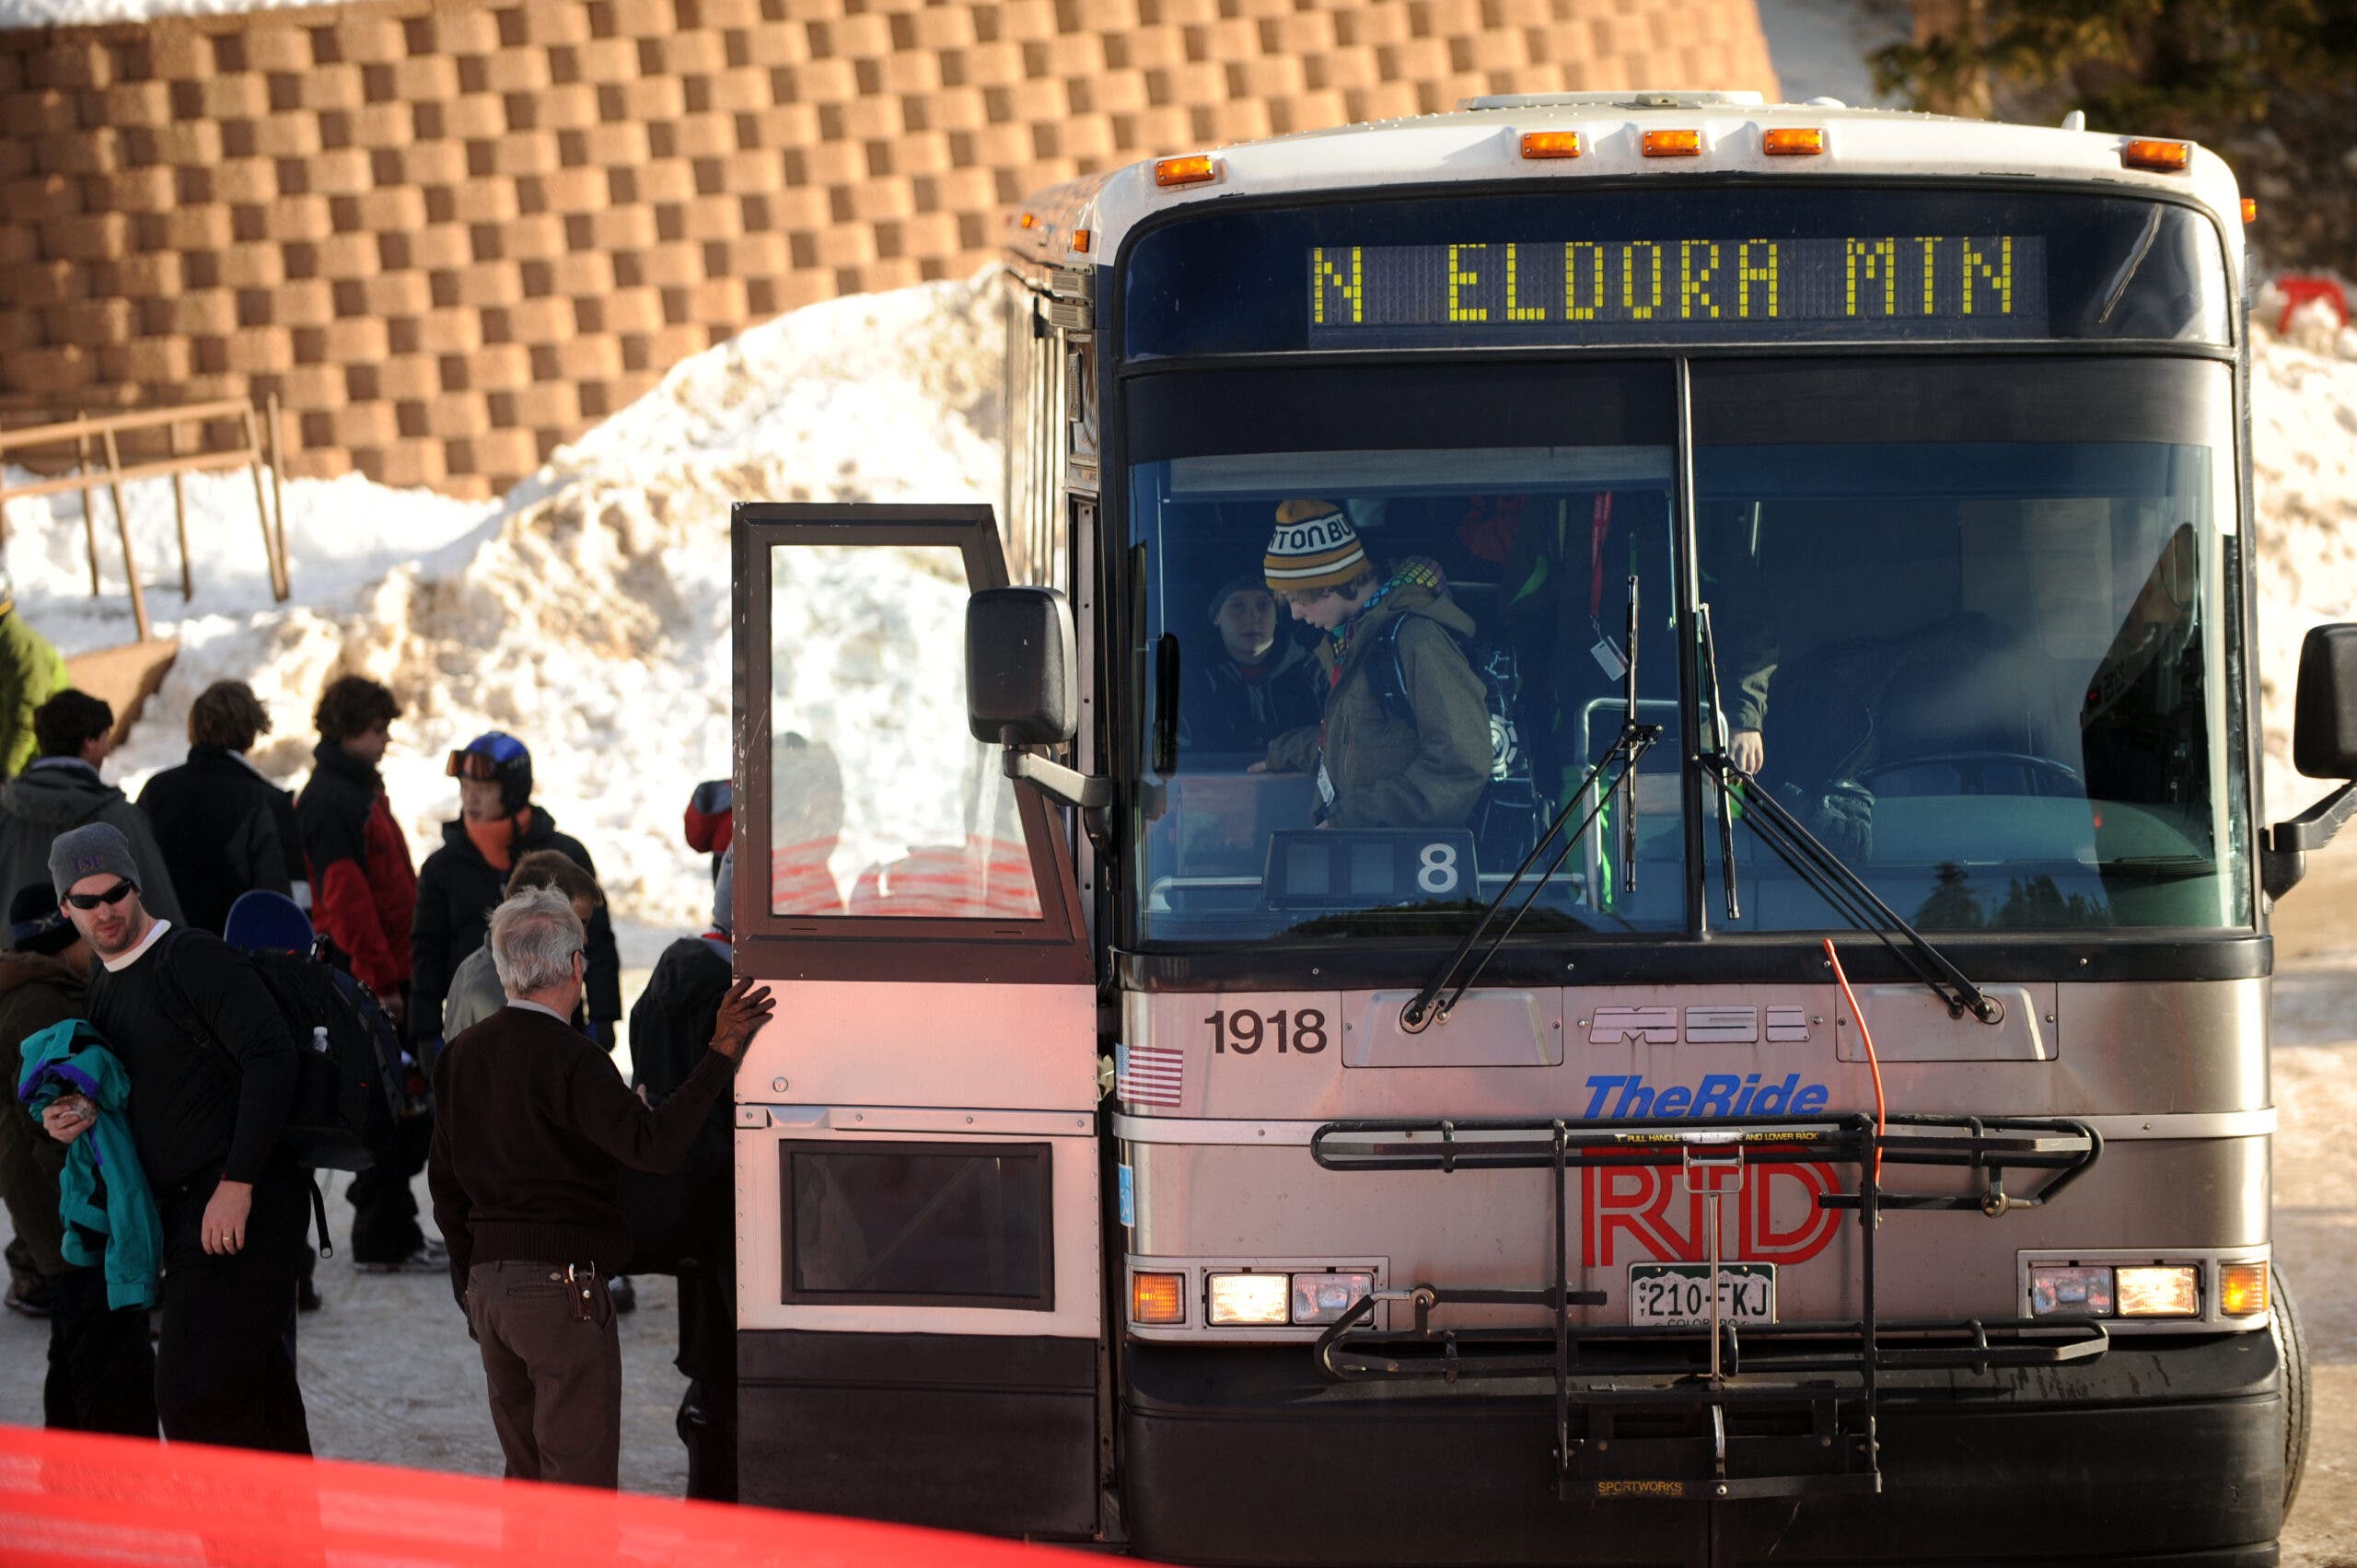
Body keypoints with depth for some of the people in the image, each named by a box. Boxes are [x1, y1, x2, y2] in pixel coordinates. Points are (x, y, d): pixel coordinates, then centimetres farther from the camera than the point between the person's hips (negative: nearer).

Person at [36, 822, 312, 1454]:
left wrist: (238, 1183, -22)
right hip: (184, 1210, 9)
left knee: (192, 1396, -15)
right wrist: (77, 1117, 5)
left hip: (245, 1203, -9)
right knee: (260, 1391, 13)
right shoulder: (105, 990, 19)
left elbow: (272, 1058, -19)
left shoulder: (194, 959, -10)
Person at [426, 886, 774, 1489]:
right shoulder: (568, 1059, -15)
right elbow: (653, 1145, -25)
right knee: (579, 1482, -4)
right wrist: (721, 1054, -22)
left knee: (525, 1474, 15)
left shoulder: (461, 1056, 9)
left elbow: (445, 1183, 15)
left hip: (489, 1281, 8)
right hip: (562, 1282, -8)